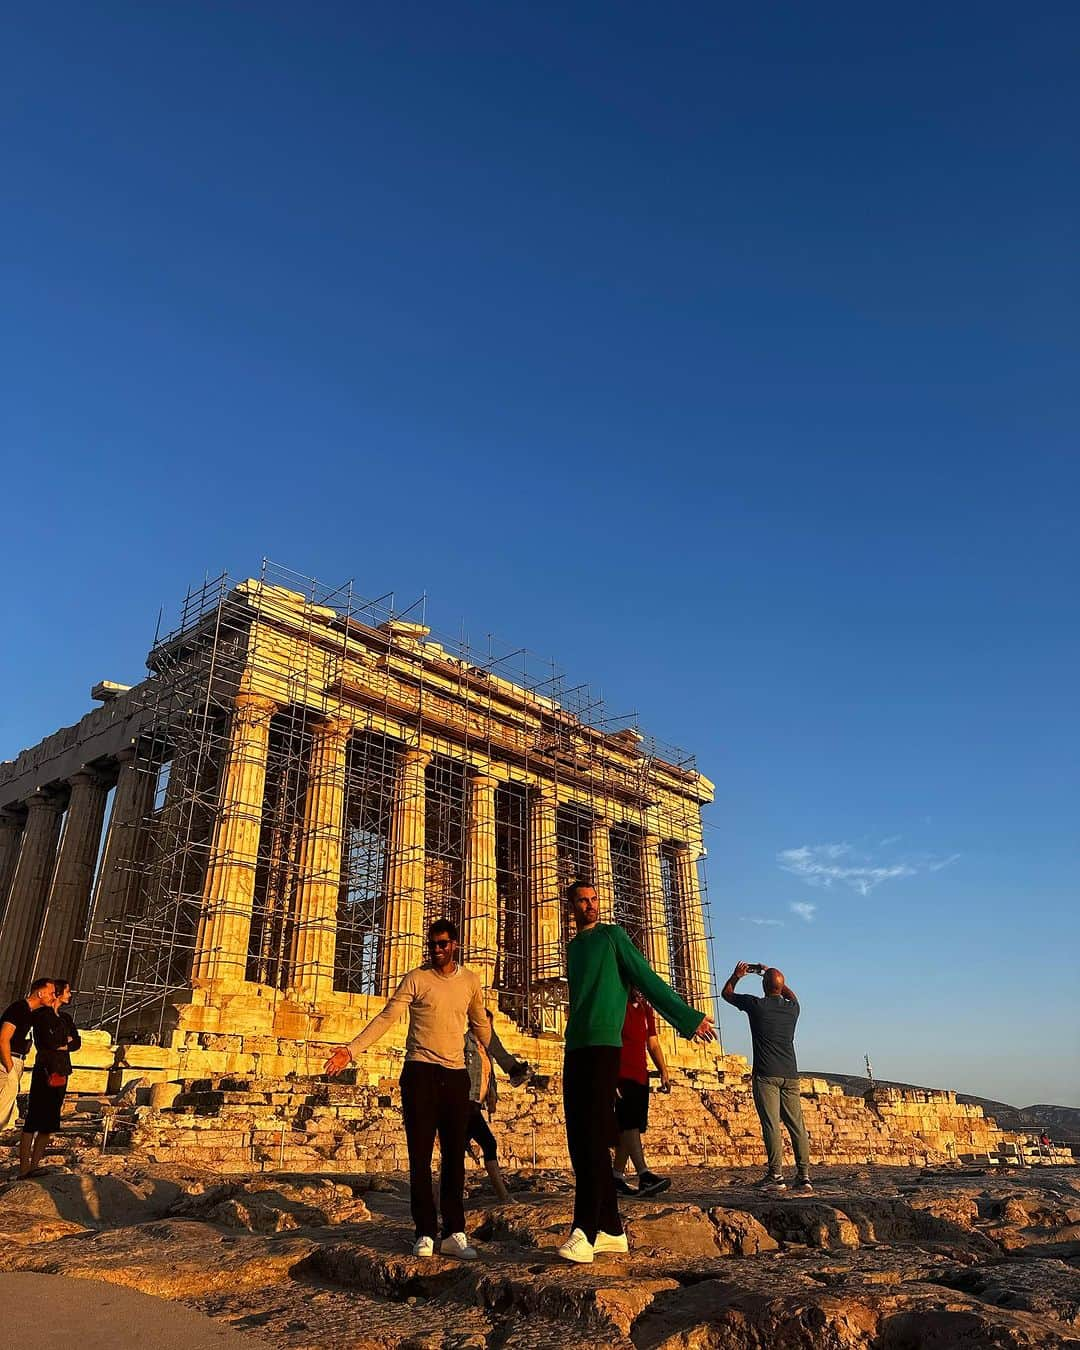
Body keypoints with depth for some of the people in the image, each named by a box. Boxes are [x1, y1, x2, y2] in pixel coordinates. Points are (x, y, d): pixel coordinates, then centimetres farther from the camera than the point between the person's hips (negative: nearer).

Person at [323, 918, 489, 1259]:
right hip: (421, 1071, -3)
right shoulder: (417, 978, -3)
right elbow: (386, 1017, -8)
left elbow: (480, 1025, 22)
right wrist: (352, 1049, -20)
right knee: (421, 1155, -1)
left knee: (455, 1156, 4)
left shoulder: (471, 980, 8)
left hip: (456, 1074, 3)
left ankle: (454, 1233, 10)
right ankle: (425, 1233, 7)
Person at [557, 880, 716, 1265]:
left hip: (604, 1045, -7)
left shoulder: (612, 935, 0)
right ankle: (610, 1229, 13)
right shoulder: (573, 947, 18)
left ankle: (584, 1233, -14)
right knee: (580, 1142, 6)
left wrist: (688, 1018, -5)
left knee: (594, 1139, -12)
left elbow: (648, 980, -2)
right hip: (575, 1046, 7)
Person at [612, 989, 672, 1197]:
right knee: (629, 1123, -17)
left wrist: (664, 1072, 9)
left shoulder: (646, 1009, 16)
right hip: (620, 1076, -8)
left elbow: (653, 1044, 19)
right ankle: (644, 1175, -25)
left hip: (640, 1076, 8)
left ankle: (617, 1177, 13)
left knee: (629, 1126, 7)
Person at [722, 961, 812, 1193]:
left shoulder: (756, 1005, -3)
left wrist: (736, 976, 29)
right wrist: (774, 975, 39)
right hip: (790, 1075, 5)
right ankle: (804, 1176, 4)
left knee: (772, 1125, -6)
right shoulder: (792, 1007, 8)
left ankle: (776, 1176, -9)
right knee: (797, 1125, 5)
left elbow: (726, 994, 14)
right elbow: (789, 994, 35)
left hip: (766, 1074, -4)